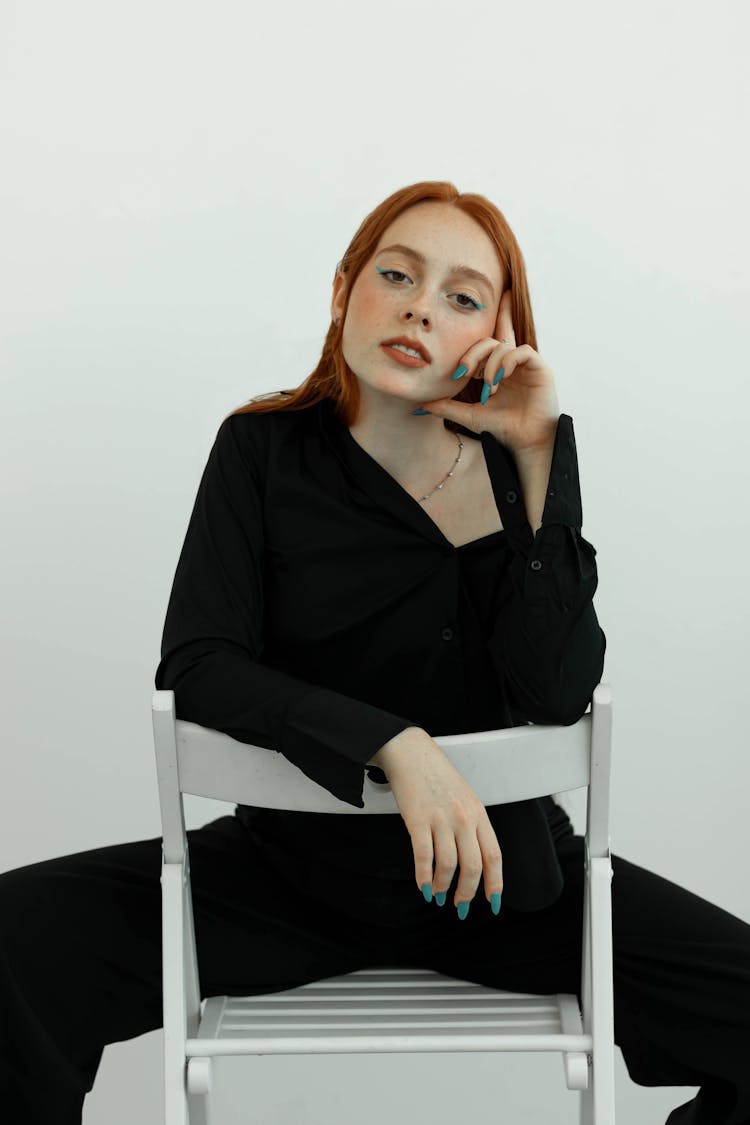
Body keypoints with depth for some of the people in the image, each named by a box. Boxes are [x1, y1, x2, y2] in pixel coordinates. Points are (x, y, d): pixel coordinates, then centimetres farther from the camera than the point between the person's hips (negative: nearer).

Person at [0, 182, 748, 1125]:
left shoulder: (514, 464, -3)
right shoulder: (265, 449, -4)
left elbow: (557, 693, -17)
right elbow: (194, 666, -15)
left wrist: (539, 458, -19)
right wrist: (396, 746, -27)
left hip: (501, 866, 1)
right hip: (290, 864, 0)